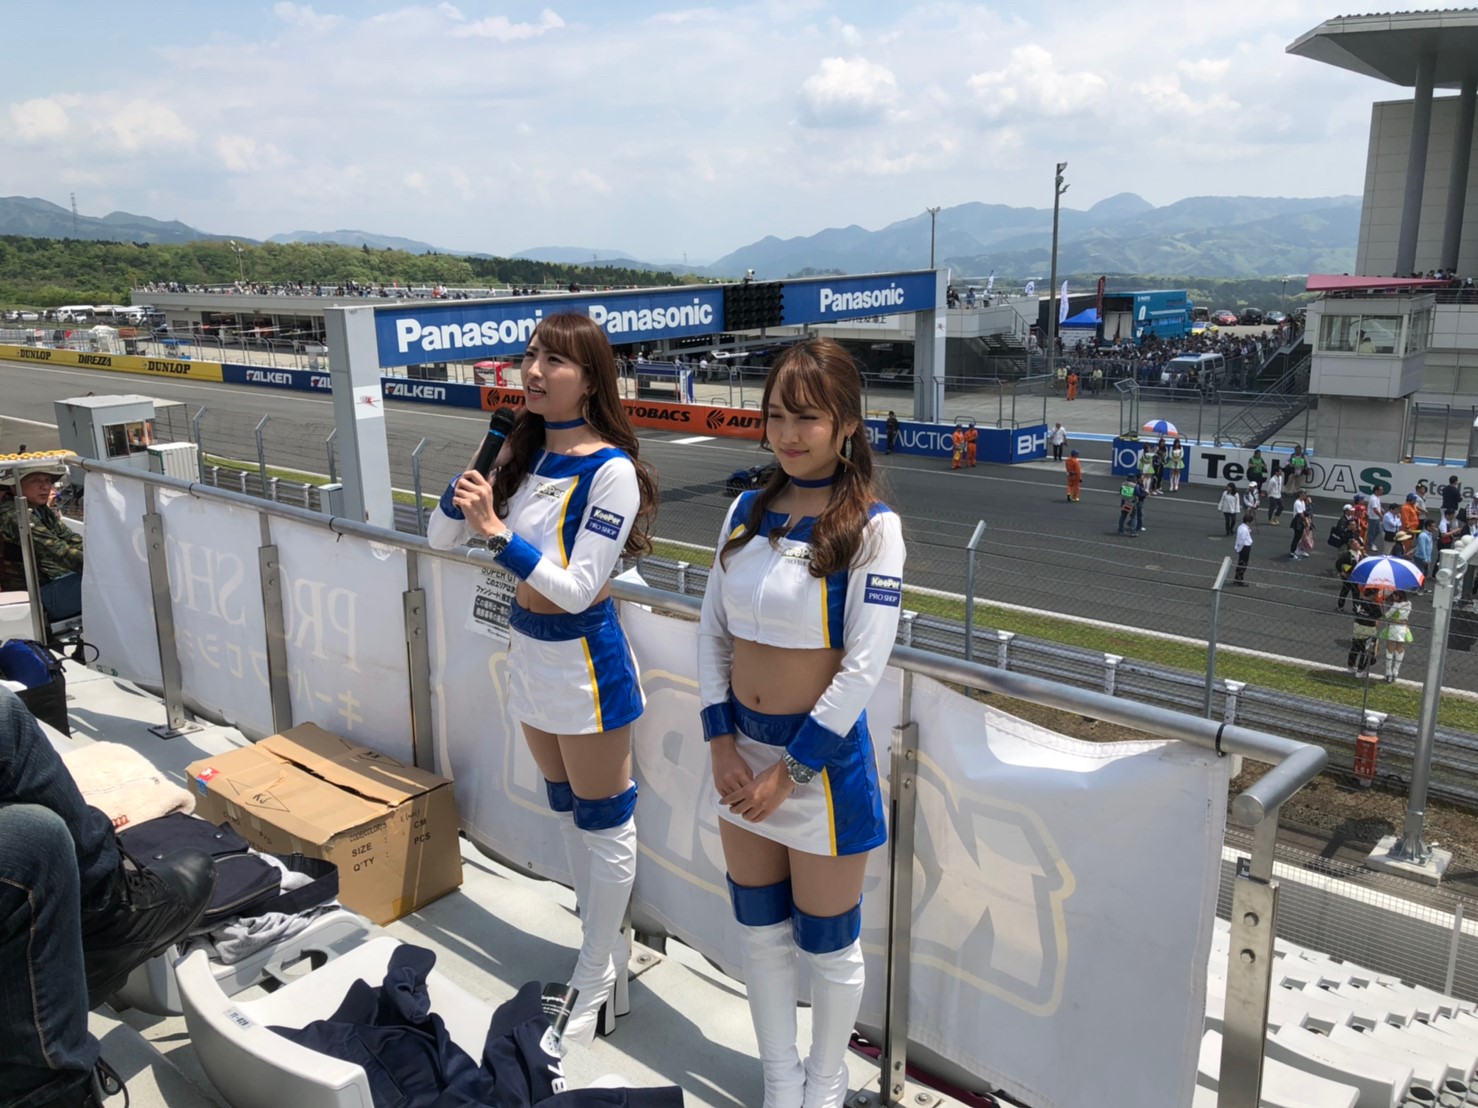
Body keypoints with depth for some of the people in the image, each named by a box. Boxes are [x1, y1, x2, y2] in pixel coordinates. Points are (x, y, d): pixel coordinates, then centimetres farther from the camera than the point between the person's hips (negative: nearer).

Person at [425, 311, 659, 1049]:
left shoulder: (611, 470, -19)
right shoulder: (521, 451, 3)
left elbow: (577, 588, -24)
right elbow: (440, 539, 4)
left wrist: (497, 533, -31)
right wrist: (466, 486, -14)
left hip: (584, 662, -8)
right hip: (527, 650, 8)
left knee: (602, 824, 8)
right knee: (567, 813, 20)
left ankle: (593, 985, 24)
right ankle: (606, 950, 39)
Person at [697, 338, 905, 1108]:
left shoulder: (871, 526, -15)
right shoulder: (747, 511, 2)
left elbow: (864, 667, -17)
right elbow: (712, 632, 4)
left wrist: (789, 771, -16)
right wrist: (722, 743, -5)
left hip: (824, 756, -5)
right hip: (743, 751, 5)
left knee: (826, 945, 13)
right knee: (759, 932, 19)